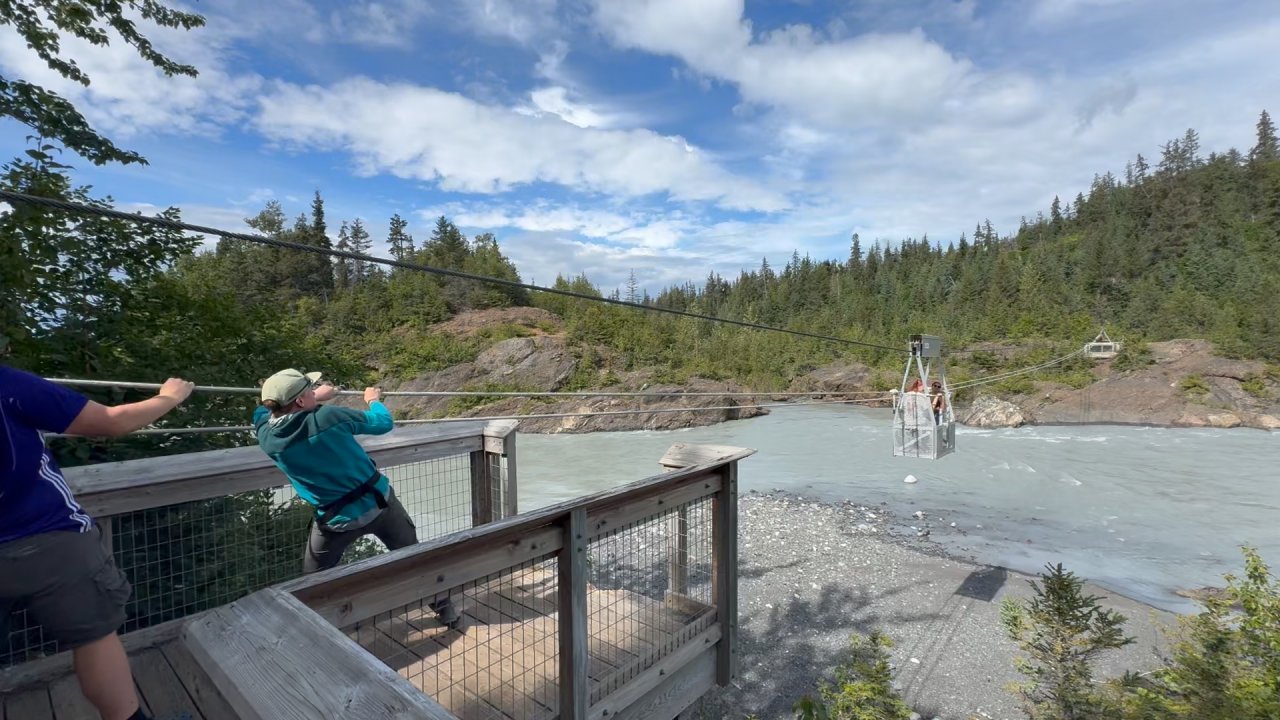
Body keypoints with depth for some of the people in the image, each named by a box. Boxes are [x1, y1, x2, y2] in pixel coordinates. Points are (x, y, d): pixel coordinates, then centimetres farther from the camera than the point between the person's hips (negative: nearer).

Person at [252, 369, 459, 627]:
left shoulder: (266, 437, -11)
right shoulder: (328, 417, -19)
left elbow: (266, 411, 15)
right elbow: (384, 423, -5)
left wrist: (316, 399, 24)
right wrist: (374, 400, 16)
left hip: (336, 520, 0)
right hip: (380, 501, 0)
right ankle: (446, 611, 33)